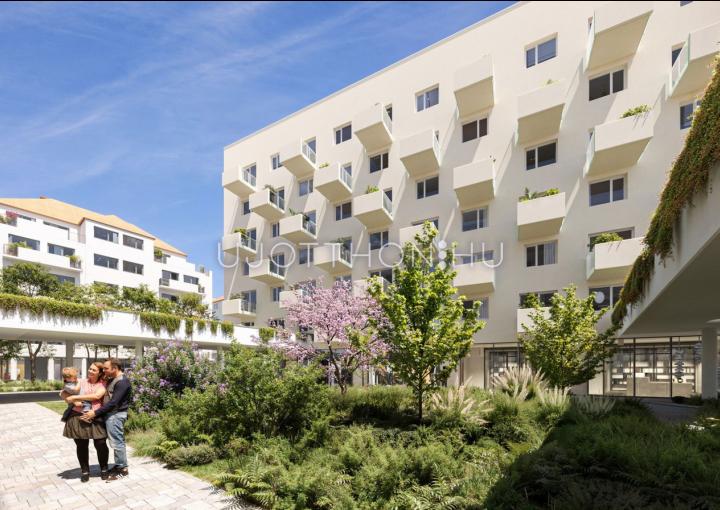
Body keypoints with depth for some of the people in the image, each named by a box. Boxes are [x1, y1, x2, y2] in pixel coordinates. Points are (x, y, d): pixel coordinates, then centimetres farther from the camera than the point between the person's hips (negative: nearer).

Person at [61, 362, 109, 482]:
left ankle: (104, 468, 18)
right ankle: (85, 470, 28)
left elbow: (96, 396, -15)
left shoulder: (103, 384, 2)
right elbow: (63, 393, 6)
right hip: (78, 417, 2)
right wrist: (73, 402, -12)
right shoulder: (81, 382, 8)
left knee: (100, 444, -4)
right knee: (81, 445, 10)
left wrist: (75, 397, -14)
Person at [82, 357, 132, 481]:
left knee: (117, 442, -3)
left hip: (116, 415, -9)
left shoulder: (122, 382, -18)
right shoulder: (111, 380, 13)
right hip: (110, 414, 9)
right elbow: (107, 398, 16)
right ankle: (119, 466, 24)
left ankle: (123, 470, 5)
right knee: (118, 441, 15)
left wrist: (95, 413, -21)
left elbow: (113, 402, -23)